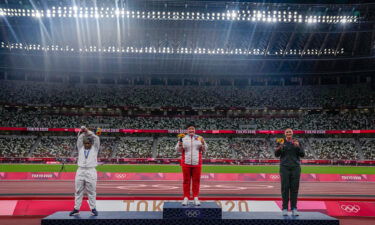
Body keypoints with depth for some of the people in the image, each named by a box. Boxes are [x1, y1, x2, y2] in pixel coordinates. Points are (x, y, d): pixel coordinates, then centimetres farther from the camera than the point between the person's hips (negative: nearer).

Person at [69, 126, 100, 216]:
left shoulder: (95, 148, 6)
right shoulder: (80, 148, 12)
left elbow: (96, 138, -5)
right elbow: (79, 139, 0)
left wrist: (88, 131, -5)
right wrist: (83, 132, -9)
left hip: (91, 171, -2)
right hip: (80, 171, 2)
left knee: (91, 192, 1)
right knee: (78, 191, 5)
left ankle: (93, 209, 7)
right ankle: (76, 209, 11)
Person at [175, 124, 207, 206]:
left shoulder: (199, 138, 6)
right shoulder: (183, 138, 4)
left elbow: (204, 149, 8)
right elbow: (178, 149, 4)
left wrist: (203, 143, -11)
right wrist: (180, 144, -16)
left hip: (197, 163, 1)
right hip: (186, 163, -1)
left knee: (196, 180, 3)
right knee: (186, 181, 3)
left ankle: (196, 198, 11)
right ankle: (186, 197, 10)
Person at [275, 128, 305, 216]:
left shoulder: (296, 142, 9)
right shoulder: (281, 142, 7)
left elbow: (302, 154, 4)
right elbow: (276, 154, 1)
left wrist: (297, 146, -12)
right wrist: (280, 147, -17)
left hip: (295, 167, 1)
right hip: (284, 167, -1)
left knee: (294, 188, 1)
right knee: (285, 188, -2)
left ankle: (294, 208, 9)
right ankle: (285, 208, 3)